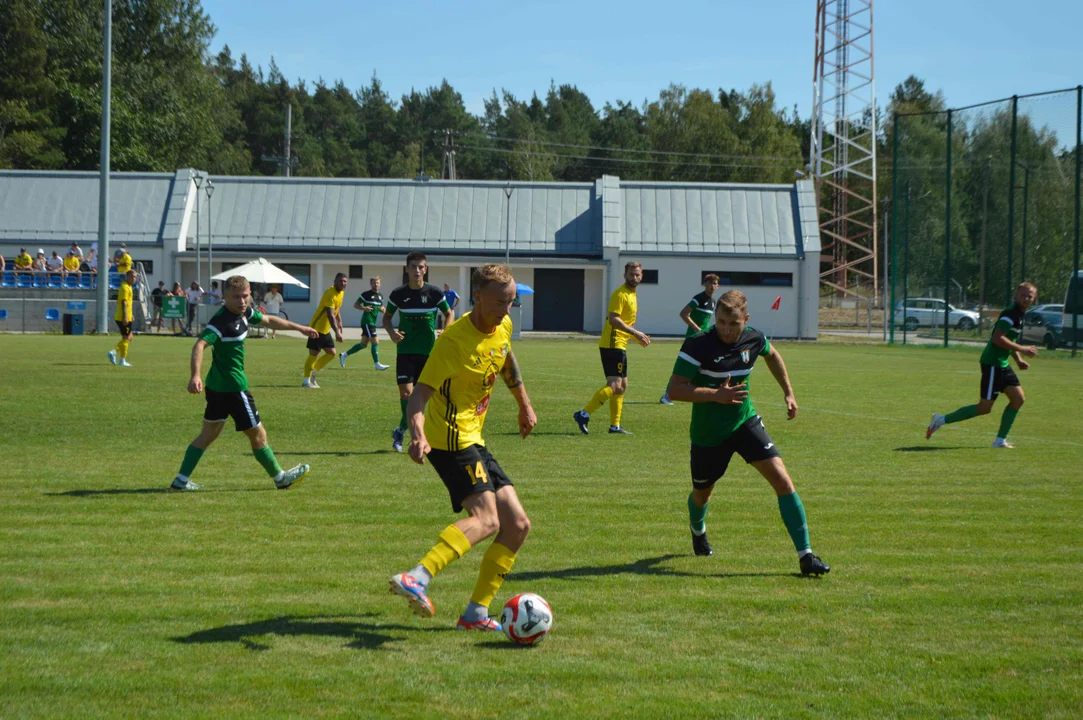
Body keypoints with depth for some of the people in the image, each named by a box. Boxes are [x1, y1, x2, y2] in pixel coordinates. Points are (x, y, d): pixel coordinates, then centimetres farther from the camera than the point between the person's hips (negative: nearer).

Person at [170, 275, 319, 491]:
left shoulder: (244, 312, 6)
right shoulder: (221, 321, -23)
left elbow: (268, 320, 24)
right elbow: (200, 345, -35)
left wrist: (298, 327, 34)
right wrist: (196, 375, -49)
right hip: (233, 387, -10)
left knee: (209, 433, 14)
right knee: (257, 434, 6)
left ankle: (181, 480, 14)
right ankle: (280, 477, 21)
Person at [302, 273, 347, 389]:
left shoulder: (341, 293, 7)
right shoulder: (330, 294, -23)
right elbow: (330, 315, -32)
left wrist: (339, 321, 20)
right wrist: (337, 332, -39)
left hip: (325, 330, 9)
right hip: (317, 328, -9)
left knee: (331, 353, 8)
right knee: (314, 354, -7)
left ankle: (314, 372, 21)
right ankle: (306, 381, 1)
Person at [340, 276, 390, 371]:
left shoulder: (380, 296, 14)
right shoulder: (366, 294, -7)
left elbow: (381, 307, 27)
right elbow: (356, 305, -5)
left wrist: (382, 309, 3)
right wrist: (364, 308, -23)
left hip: (373, 322, 9)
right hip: (367, 321, -9)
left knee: (364, 343, 13)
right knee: (375, 341, -12)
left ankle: (344, 354, 23)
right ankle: (377, 364, -8)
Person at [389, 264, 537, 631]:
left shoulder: (503, 327, 7)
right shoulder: (454, 340, -18)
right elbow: (421, 391, -26)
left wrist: (525, 405, 39)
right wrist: (418, 434, -43)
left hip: (474, 439, 9)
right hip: (452, 438, -9)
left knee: (518, 525, 5)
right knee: (486, 519, -28)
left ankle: (476, 613, 8)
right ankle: (417, 579, -43)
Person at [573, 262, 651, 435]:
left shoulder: (632, 294, 18)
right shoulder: (620, 294, -13)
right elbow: (613, 319, -24)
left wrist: (638, 336, 20)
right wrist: (635, 333, -26)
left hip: (619, 345, 11)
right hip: (612, 344, -11)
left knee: (622, 386, 13)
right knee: (614, 386, -16)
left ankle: (615, 425, 18)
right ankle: (584, 415, -17)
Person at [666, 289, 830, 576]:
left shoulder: (754, 340, -7)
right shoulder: (697, 346, -22)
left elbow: (772, 354, 18)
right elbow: (675, 389, -24)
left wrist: (788, 392, 19)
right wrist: (716, 395, -33)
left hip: (745, 422, 2)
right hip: (708, 432, -2)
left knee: (782, 480, -15)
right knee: (702, 494, 18)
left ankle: (805, 555, -13)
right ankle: (697, 531, 57)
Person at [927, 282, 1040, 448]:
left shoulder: (1019, 314, 14)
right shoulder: (1010, 313, -17)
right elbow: (997, 338, -26)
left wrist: (1018, 359, 16)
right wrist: (1021, 349, -22)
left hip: (1002, 364, 10)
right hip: (992, 364, -10)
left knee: (1019, 398, 5)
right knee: (985, 407, -7)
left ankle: (1000, 440, 9)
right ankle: (942, 420, 1)